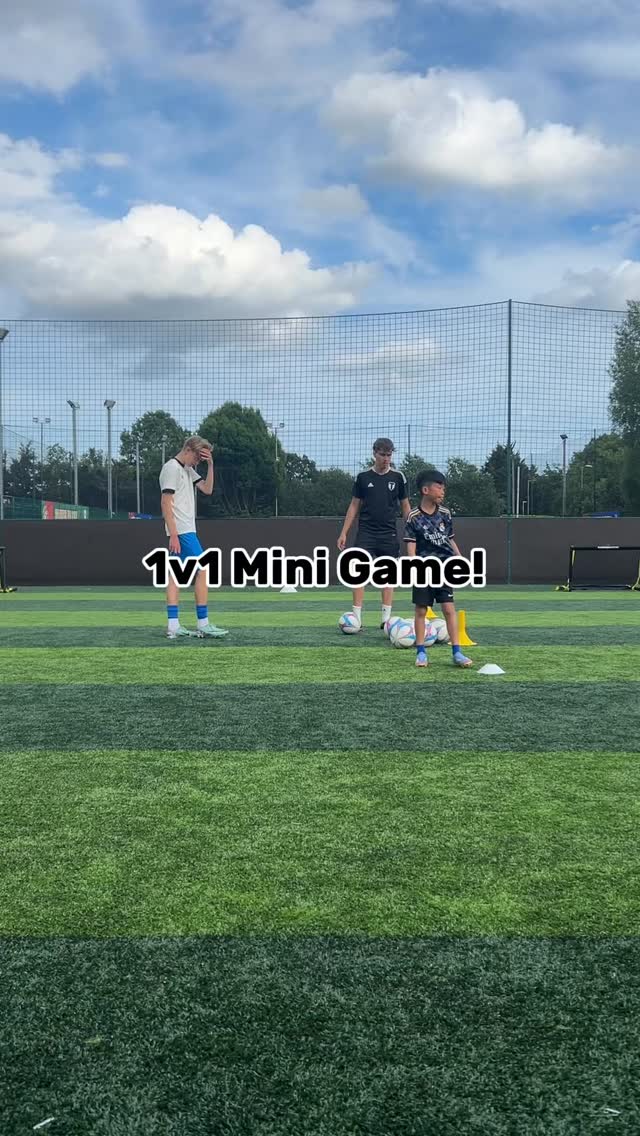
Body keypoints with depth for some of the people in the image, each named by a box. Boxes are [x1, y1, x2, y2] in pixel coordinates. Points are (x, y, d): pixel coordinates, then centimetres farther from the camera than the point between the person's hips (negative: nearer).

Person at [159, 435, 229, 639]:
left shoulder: (188, 470, 17)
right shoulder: (171, 468, -11)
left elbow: (207, 489, 17)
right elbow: (166, 502, -16)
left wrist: (211, 465, 6)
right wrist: (173, 535, -20)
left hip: (181, 532, 10)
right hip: (182, 531, -10)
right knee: (203, 570, -8)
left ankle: (173, 626, 5)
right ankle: (203, 625, -6)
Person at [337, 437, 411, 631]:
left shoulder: (398, 477, 4)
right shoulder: (363, 477, 3)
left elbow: (405, 506, 9)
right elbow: (354, 506, 8)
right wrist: (344, 533, 2)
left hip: (389, 535, 1)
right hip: (366, 533, -1)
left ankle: (386, 618, 10)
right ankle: (357, 618, -5)